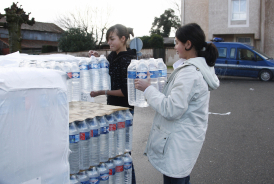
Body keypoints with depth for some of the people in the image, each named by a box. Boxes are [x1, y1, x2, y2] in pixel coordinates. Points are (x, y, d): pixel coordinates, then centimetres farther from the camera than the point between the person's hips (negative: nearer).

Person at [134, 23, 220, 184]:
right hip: (187, 137, 10)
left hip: (179, 143, -10)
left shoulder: (189, 73, -24)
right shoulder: (201, 67, 9)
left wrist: (148, 89, -16)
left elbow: (171, 110, -26)